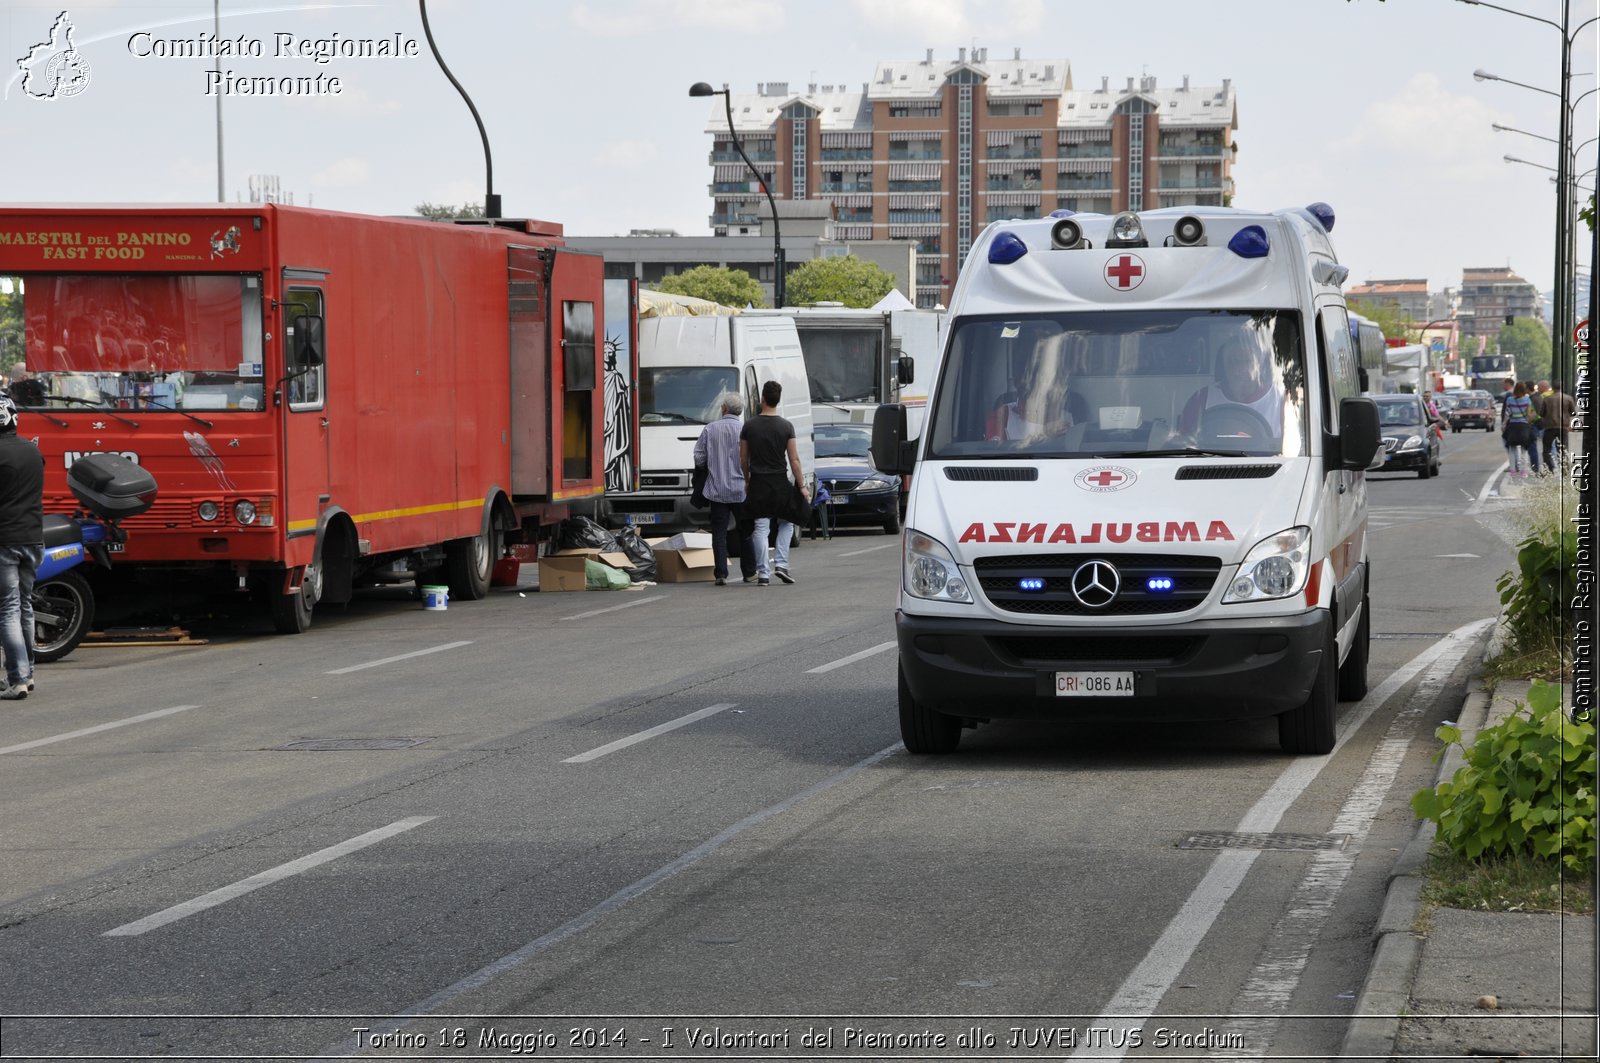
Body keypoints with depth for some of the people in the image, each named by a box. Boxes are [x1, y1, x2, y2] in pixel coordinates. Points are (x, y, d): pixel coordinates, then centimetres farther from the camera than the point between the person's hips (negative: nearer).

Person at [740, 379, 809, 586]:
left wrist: (747, 481, 19)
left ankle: (763, 573, -2)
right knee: (786, 523, 17)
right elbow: (794, 460, -5)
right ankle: (781, 563, 5)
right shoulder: (786, 426, -5)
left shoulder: (749, 426, -2)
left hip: (758, 483, 1)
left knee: (761, 528, 2)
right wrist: (802, 486, 1)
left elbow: (743, 459, 4)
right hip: (780, 483, -1)